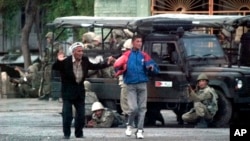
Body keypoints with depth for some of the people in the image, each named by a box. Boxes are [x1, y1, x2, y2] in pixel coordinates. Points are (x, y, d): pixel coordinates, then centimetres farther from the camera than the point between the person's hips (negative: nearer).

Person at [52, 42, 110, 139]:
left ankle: (79, 134, 21)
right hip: (68, 91, -5)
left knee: (81, 114, 8)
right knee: (67, 114, -4)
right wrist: (59, 61, -38)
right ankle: (66, 134, 8)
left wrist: (107, 64, 9)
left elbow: (94, 66, 14)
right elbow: (54, 68, -19)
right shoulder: (66, 61, -17)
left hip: (80, 90, 5)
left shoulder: (85, 60, -1)